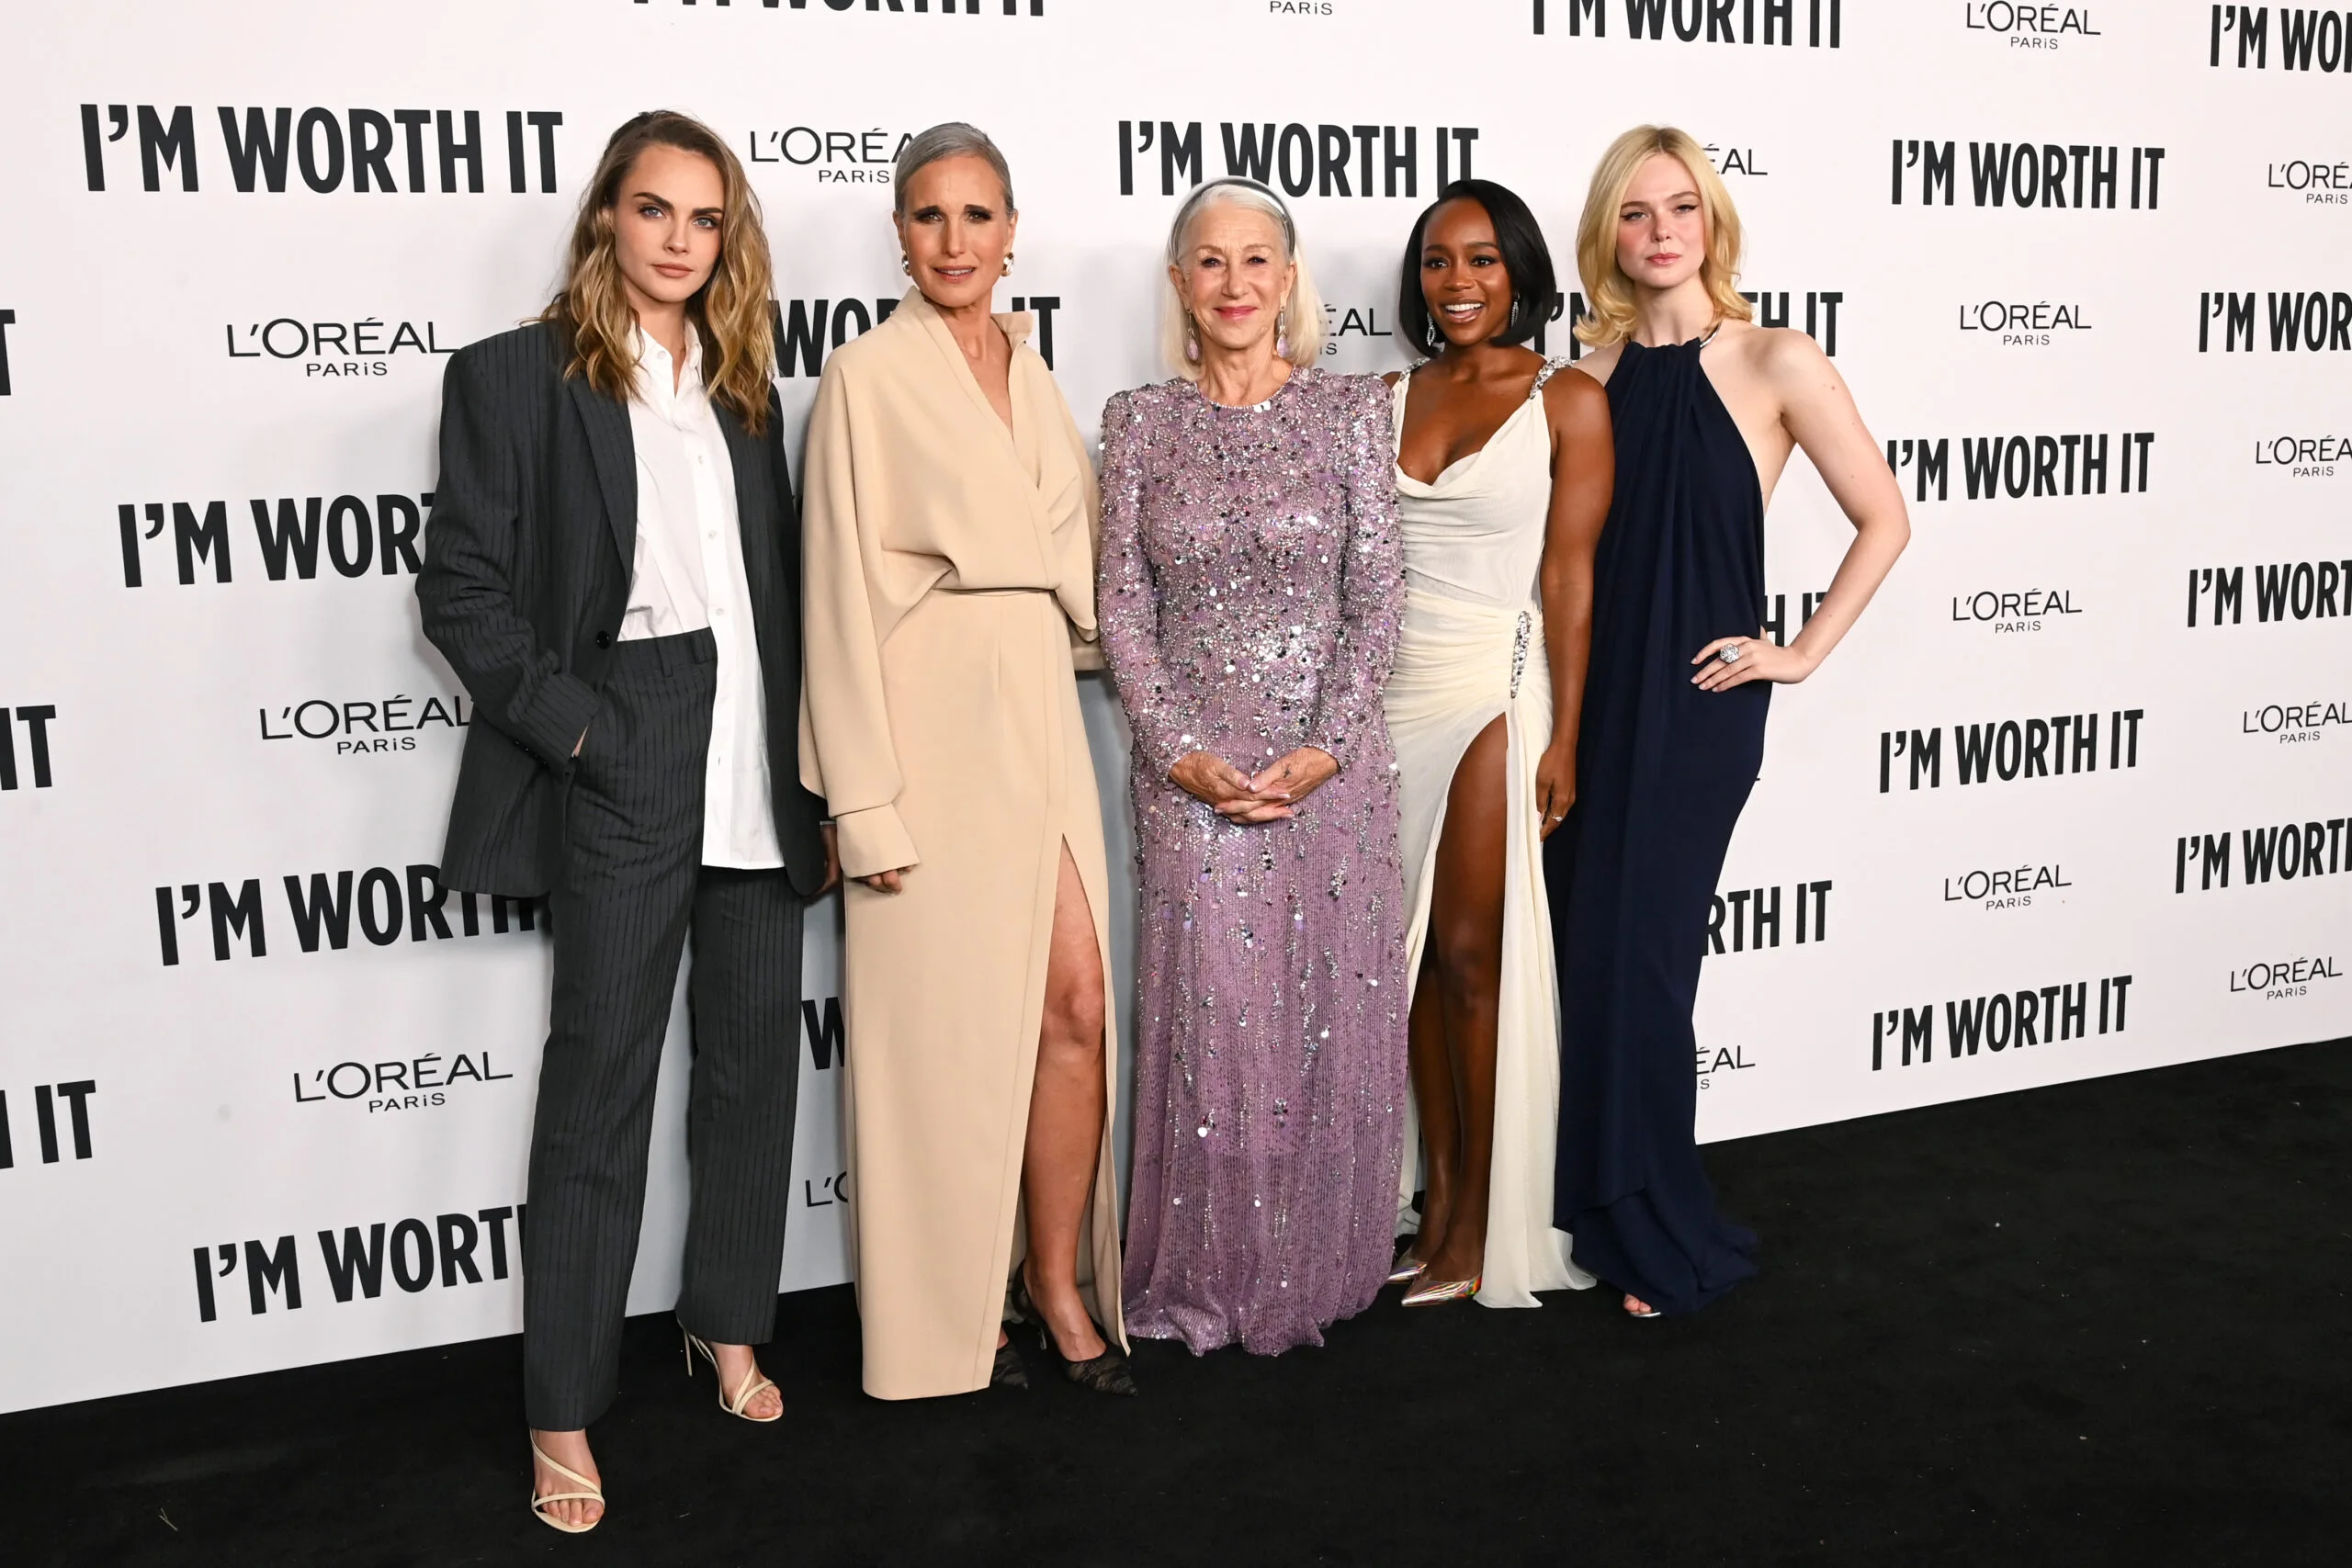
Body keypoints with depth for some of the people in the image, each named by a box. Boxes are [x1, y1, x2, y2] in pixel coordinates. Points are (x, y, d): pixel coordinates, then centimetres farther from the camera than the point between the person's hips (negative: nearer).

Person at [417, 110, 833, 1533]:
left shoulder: (744, 388, 16)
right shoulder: (515, 378, 1)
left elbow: (785, 592, 14)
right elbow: (464, 589, -4)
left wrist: (815, 781, 7)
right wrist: (581, 731, -13)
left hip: (761, 775, 5)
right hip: (627, 775, -5)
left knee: (757, 1057, 11)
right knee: (602, 1080, -1)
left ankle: (730, 1324, 29)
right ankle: (565, 1413, 10)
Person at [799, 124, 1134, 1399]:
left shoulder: (1031, 374, 15)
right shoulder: (867, 376, -5)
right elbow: (843, 593, -9)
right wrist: (866, 802, -13)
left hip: (1037, 716, 6)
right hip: (930, 725, -5)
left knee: (1077, 1005, 1)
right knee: (945, 1025, 3)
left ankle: (1057, 1281, 18)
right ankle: (945, 1312, 19)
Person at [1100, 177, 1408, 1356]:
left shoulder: (1352, 410, 3)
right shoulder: (1140, 421, 4)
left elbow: (1377, 596, -1)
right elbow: (1122, 606, 2)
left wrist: (1323, 748, -11)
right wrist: (1182, 751, -9)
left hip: (1332, 757, 0)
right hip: (1190, 763, 0)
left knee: (1331, 1014, 6)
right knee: (1205, 1014, 3)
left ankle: (1317, 1268, 24)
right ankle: (1203, 1278, 20)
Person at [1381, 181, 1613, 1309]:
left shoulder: (1568, 402, -1)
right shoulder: (1389, 399, 11)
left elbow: (1568, 575, -6)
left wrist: (1564, 737, -10)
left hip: (1492, 694, -4)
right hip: (1387, 696, 5)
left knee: (1472, 953, -2)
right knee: (1412, 952, 7)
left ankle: (1483, 1226, 11)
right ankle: (1436, 1200, 19)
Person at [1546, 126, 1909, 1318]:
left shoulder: (1776, 365, -5)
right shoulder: (1590, 369, 7)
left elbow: (1883, 522, 0)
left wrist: (1801, 652, -3)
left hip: (1698, 697, -4)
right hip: (1591, 689, 4)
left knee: (1636, 959, -2)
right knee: (1580, 944, 6)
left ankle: (1664, 1241, 17)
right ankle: (1597, 1215, 24)